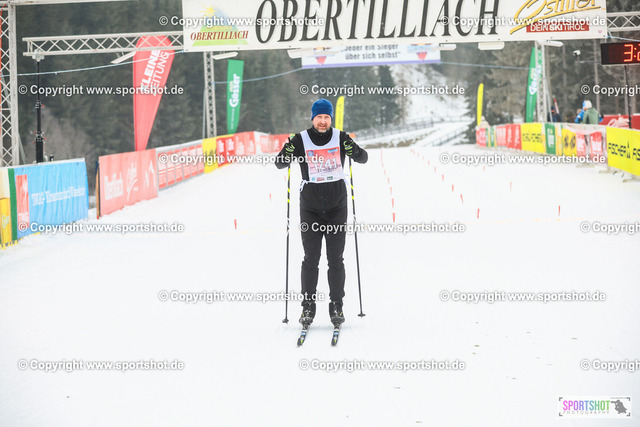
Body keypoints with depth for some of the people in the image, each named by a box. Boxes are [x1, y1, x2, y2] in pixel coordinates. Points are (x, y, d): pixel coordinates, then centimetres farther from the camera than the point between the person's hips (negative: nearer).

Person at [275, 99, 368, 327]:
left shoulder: (340, 138, 2)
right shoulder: (301, 140, 0)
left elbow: (363, 158, -1)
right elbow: (280, 163, -2)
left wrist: (353, 150, -23)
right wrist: (289, 152, -24)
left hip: (337, 207, 0)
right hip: (310, 207, 0)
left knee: (335, 259, 2)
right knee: (311, 259, 0)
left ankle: (336, 305, 8)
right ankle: (308, 305, 7)